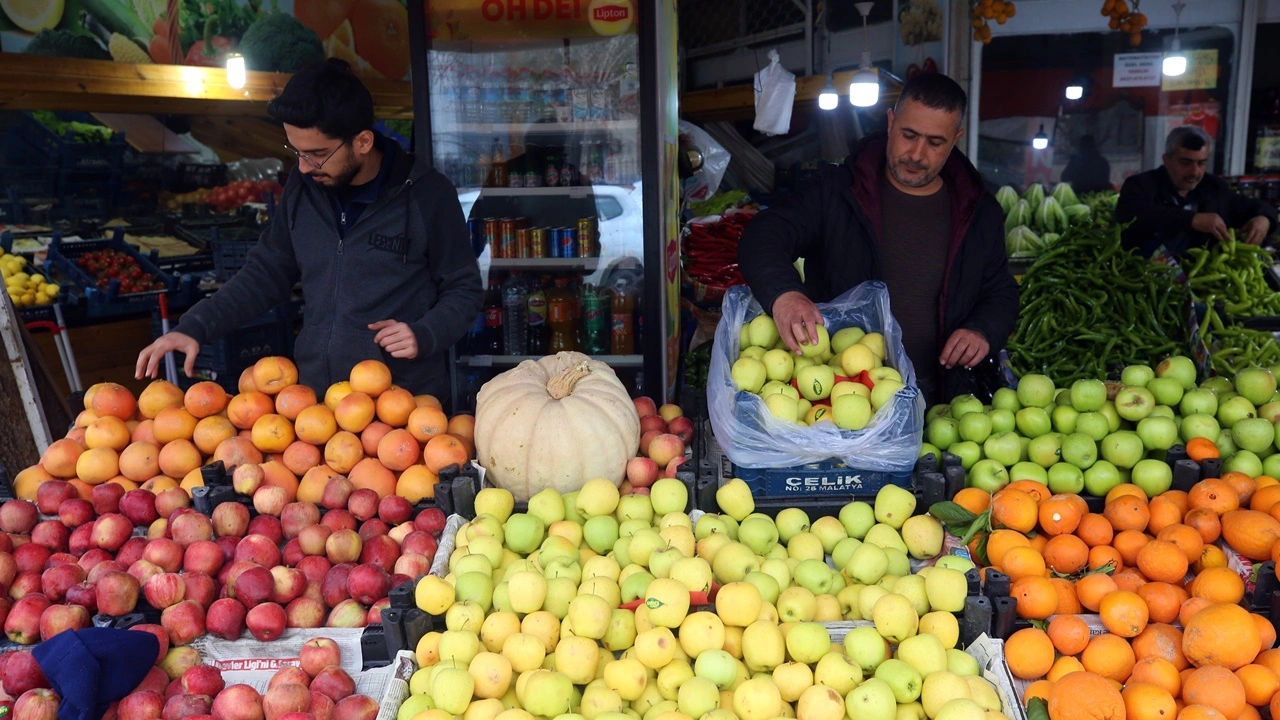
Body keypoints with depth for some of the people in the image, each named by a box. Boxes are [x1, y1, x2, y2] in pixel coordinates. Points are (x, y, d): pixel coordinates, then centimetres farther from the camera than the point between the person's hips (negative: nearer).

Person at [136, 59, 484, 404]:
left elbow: (464, 289, -1)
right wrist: (194, 326, 2)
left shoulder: (427, 195, -10)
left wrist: (424, 335, -18)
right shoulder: (302, 186, 3)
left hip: (405, 403, -4)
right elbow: (265, 272, 13)